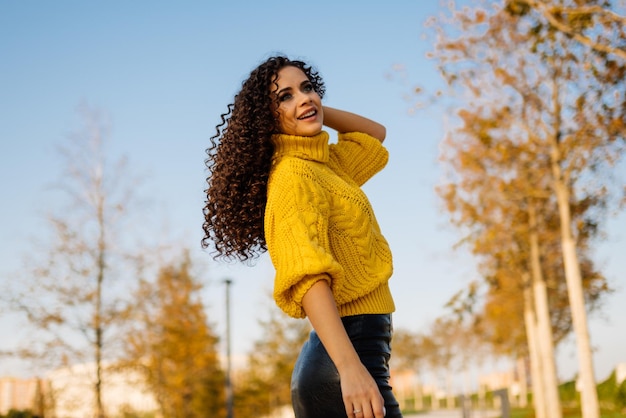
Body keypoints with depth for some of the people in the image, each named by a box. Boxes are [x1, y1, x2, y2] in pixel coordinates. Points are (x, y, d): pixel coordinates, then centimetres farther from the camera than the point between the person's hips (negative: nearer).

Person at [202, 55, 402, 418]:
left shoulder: (325, 164, 15)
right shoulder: (294, 175, -12)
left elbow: (374, 134, 33)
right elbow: (308, 276, -25)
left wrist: (317, 110, 16)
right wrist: (350, 367, -35)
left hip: (357, 353, 9)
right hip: (347, 353, -9)